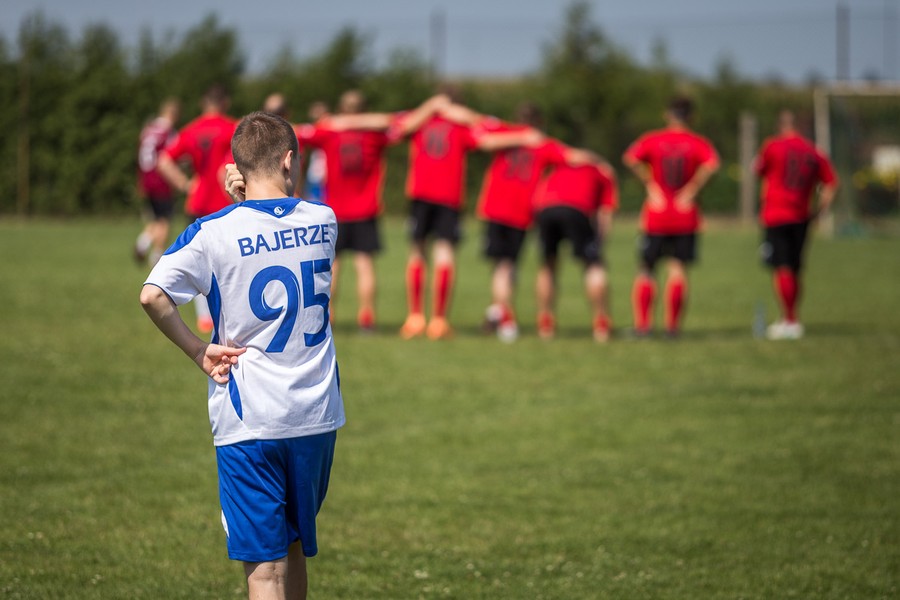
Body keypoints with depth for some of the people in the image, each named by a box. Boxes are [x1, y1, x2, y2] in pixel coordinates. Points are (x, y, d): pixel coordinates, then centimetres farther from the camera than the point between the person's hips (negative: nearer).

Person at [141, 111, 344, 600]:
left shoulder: (214, 232, -9)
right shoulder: (322, 222, 2)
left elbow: (152, 295, -21)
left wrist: (198, 351, -9)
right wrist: (247, 197, 15)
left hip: (247, 422, -4)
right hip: (316, 417, 4)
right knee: (294, 549, 21)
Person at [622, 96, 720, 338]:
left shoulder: (652, 139, 1)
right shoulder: (698, 143, 0)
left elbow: (631, 158, -16)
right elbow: (711, 163, -20)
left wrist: (650, 186, -8)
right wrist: (692, 190, -10)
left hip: (655, 216, 0)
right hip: (686, 218, 0)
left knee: (646, 269, 8)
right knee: (678, 268, 1)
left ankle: (641, 323, -1)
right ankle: (673, 325, -4)